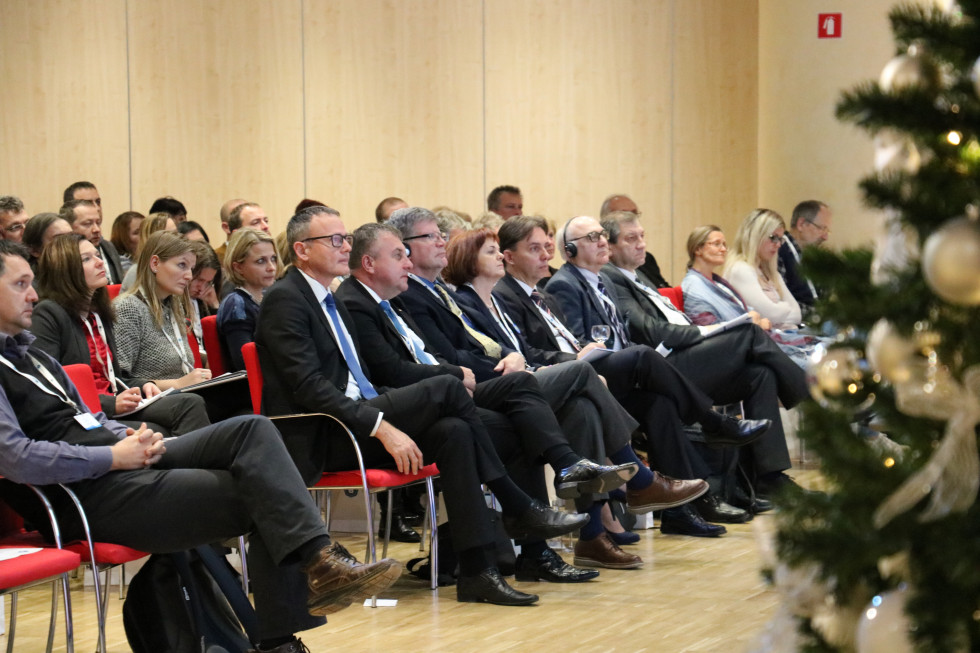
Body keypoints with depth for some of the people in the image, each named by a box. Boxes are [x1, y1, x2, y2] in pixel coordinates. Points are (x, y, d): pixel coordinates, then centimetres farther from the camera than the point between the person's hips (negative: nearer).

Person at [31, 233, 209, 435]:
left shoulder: (99, 312, 22)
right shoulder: (47, 314, -5)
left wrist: (142, 386, 7)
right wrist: (110, 404, -19)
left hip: (115, 407, 8)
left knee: (192, 403, -17)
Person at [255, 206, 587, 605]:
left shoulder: (331, 302, 22)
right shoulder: (285, 300, -8)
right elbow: (310, 387, -19)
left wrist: (392, 422, 3)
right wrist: (382, 426, -24)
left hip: (354, 425, 9)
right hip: (317, 442, -9)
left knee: (452, 431, -17)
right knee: (447, 389, -19)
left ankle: (477, 570, -18)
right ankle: (517, 507, -9)